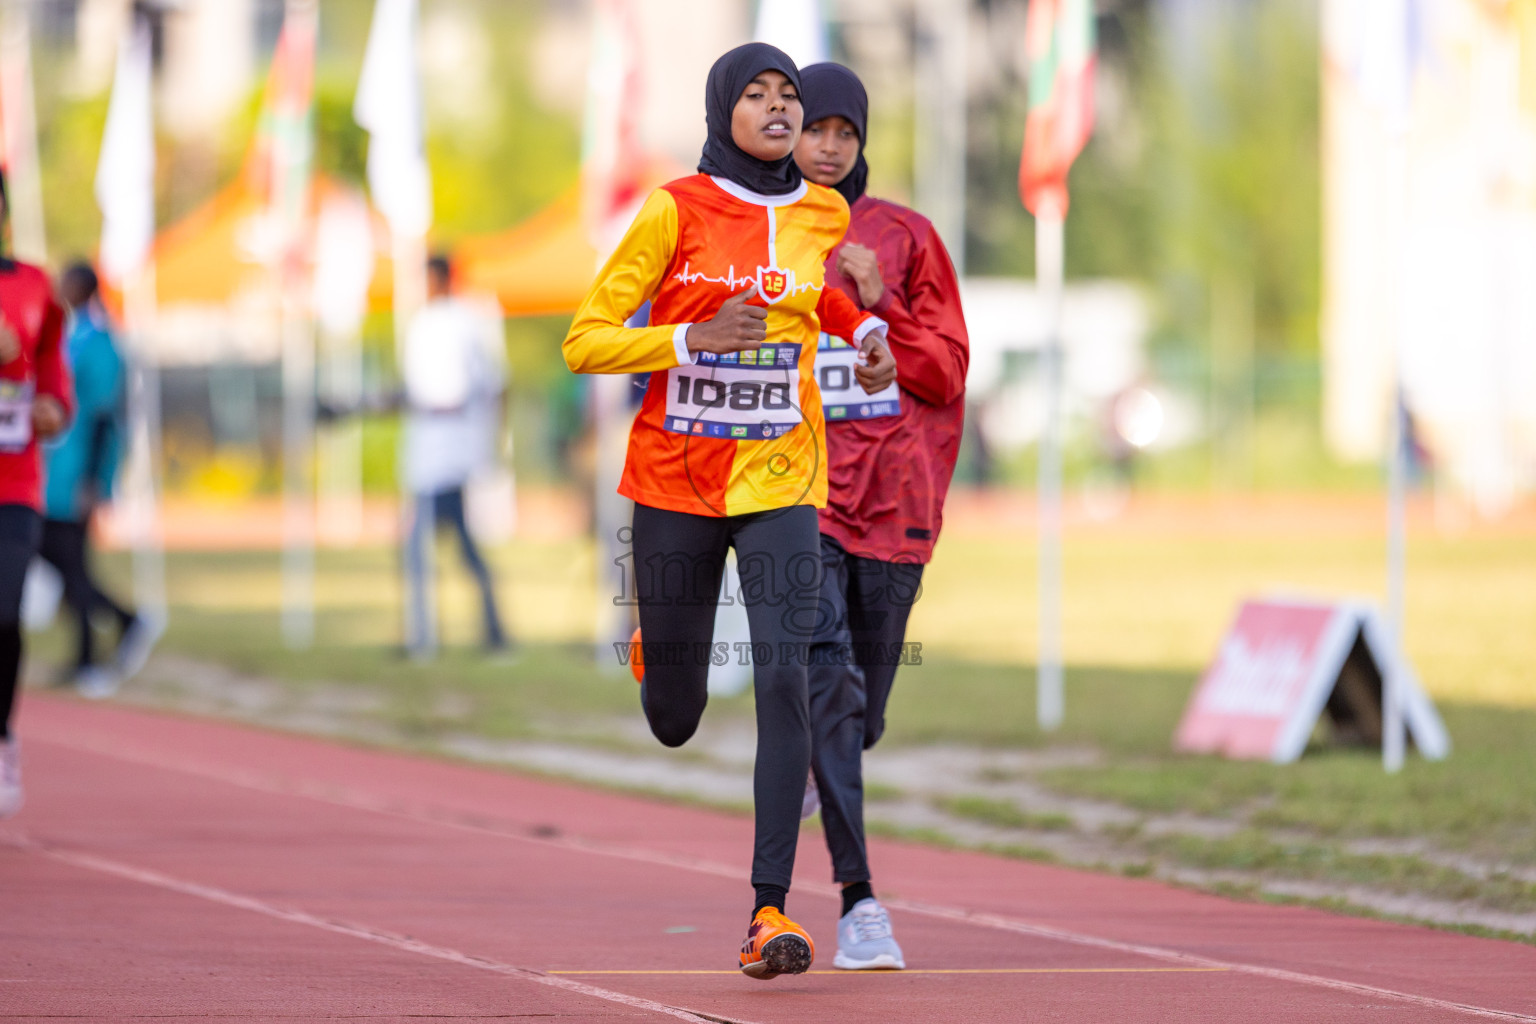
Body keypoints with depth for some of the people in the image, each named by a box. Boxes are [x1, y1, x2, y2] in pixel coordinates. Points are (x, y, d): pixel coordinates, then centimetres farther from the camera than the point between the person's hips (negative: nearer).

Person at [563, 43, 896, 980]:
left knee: (784, 679, -18)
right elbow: (585, 341, -8)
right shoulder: (675, 211, -7)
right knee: (673, 719, 8)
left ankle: (771, 908, -19)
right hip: (675, 481, -1)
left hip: (779, 480, 1)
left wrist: (867, 331, 11)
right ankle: (656, 649, 48)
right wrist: (694, 337, -21)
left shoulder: (827, 213, 5)